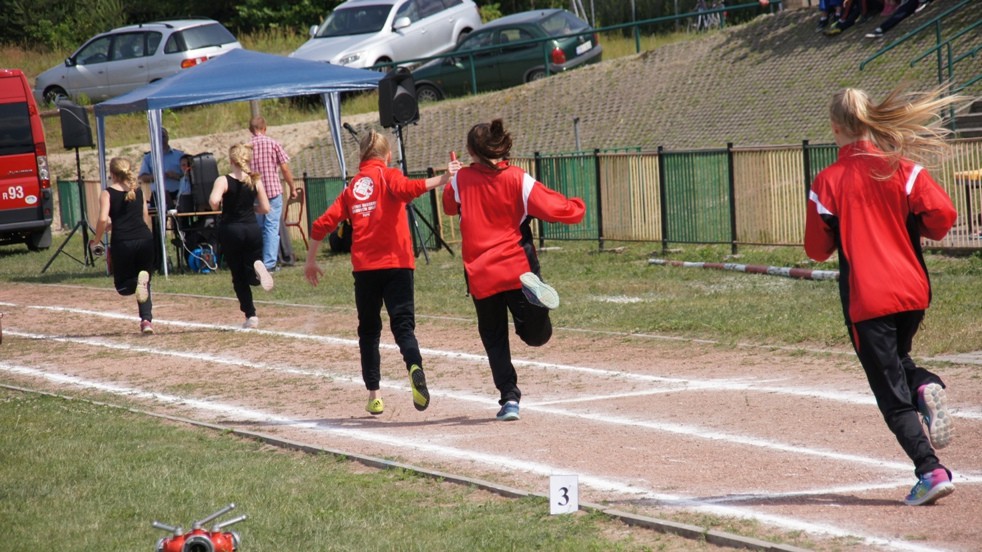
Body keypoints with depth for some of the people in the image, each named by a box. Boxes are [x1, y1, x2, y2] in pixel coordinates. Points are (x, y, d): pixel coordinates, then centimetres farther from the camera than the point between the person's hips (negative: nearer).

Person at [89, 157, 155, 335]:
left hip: (122, 242, -3)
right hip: (145, 238, 3)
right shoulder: (138, 190, 14)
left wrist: (96, 240, 2)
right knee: (145, 285, 16)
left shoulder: (108, 193, 2)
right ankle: (147, 320, -4)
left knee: (123, 286, 11)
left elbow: (103, 220, -10)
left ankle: (139, 281, -24)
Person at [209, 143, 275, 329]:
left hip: (231, 230, -2)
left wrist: (217, 207, -3)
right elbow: (265, 208, 4)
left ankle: (251, 316, 3)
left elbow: (214, 200, -25)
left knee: (239, 277, 10)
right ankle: (257, 265, -22)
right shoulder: (255, 181, 3)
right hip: (252, 228, 2)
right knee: (251, 276, 13)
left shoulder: (223, 181, -8)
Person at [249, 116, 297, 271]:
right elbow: (285, 168, -3)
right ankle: (270, 263, -6)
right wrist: (292, 188, 7)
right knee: (272, 228, -1)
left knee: (257, 228, 12)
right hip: (273, 191, -2)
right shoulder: (273, 144, -2)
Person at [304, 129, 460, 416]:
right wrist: (442, 179, -29)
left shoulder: (353, 186, 14)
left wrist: (310, 261, 18)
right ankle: (415, 366, -38)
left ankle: (374, 395, 12)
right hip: (396, 263, -3)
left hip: (364, 267, 3)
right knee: (402, 325, -7)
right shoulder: (388, 175, 4)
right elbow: (407, 189, -21)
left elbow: (322, 224, 9)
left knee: (369, 330, 15)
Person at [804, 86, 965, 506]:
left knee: (892, 393, 1)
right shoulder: (902, 168, -1)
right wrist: (914, 229, 11)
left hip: (866, 300, -3)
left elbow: (817, 249, -2)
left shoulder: (827, 182, -6)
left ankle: (930, 471, -12)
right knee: (895, 360, 28)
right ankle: (925, 387, -5)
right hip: (912, 289, 3)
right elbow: (942, 215, -10)